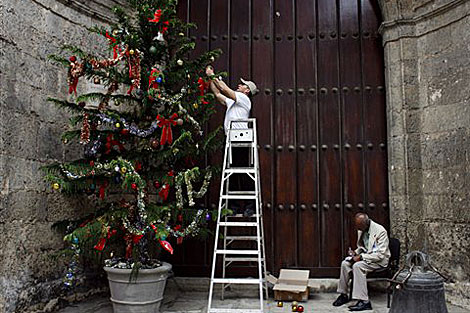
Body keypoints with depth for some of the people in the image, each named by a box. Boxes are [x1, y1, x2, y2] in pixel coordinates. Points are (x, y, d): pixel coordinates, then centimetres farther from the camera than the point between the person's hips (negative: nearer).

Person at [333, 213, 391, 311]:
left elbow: (380, 254, -25)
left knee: (357, 266, -31)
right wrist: (355, 252, -4)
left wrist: (361, 257, -26)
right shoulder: (361, 230, 3)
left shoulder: (380, 231, -21)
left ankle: (364, 301, -29)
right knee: (345, 263, -12)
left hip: (379, 260, -8)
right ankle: (343, 295, 2)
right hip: (365, 256, 8)